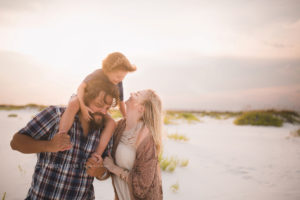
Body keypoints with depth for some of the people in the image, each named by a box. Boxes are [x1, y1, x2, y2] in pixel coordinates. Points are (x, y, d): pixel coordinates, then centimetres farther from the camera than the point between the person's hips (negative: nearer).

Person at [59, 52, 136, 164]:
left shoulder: (119, 84, -6)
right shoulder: (99, 74, -23)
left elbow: (121, 103, 8)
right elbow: (81, 87, -30)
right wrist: (83, 106, -43)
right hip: (81, 100, -4)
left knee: (111, 123, -24)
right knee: (73, 105, -42)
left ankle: (97, 154, -27)